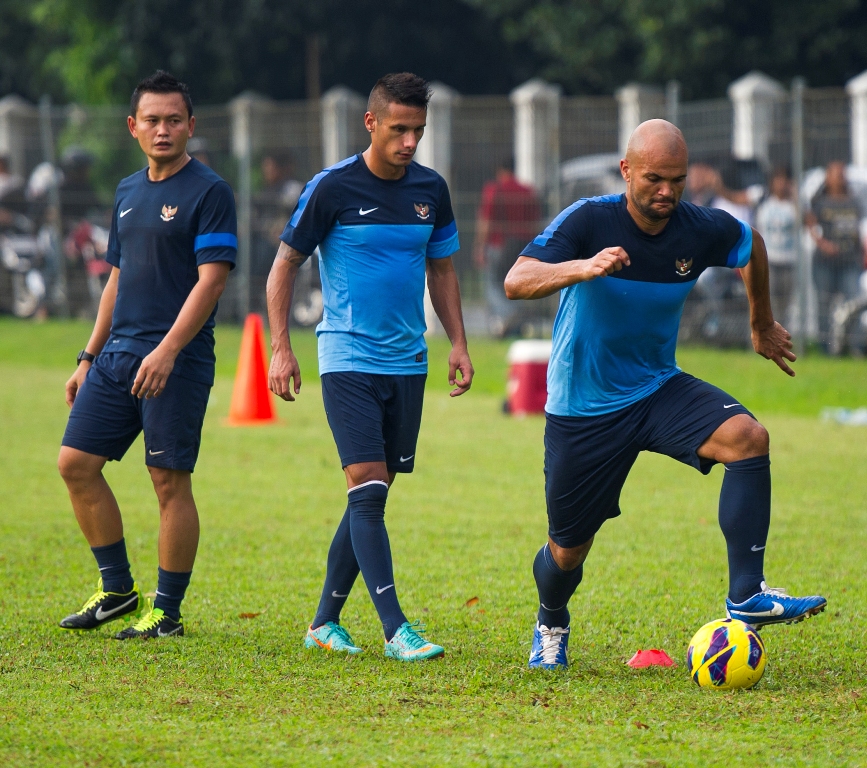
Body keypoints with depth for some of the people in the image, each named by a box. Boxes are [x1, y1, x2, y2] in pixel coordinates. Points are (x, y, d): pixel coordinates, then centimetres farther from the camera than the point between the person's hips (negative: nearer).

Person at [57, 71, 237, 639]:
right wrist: (89, 357, 20)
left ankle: (168, 611, 4)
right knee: (76, 463, 4)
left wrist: (167, 350, -23)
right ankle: (118, 589, 15)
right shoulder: (129, 192, 16)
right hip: (118, 354, 8)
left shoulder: (209, 192, -7)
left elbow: (212, 278, -15)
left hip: (177, 361, -8)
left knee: (170, 481, -5)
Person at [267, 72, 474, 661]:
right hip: (348, 360, -5)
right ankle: (395, 628, -18)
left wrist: (459, 343, 9)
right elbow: (285, 265, -1)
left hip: (407, 363, 5)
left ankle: (326, 622, 16)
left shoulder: (431, 190, 6)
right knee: (367, 485, -15)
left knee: (374, 495, 7)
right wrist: (281, 349, -7)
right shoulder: (332, 188, -7)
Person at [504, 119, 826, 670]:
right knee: (569, 550, 6)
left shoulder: (703, 230, -10)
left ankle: (746, 595, -27)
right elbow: (516, 282, -32)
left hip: (658, 389, 3)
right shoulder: (589, 221, -19)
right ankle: (551, 625, 43)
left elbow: (752, 245, 15)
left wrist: (763, 325, 27)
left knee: (748, 437, -26)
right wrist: (583, 268, -49)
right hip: (583, 411, -3)